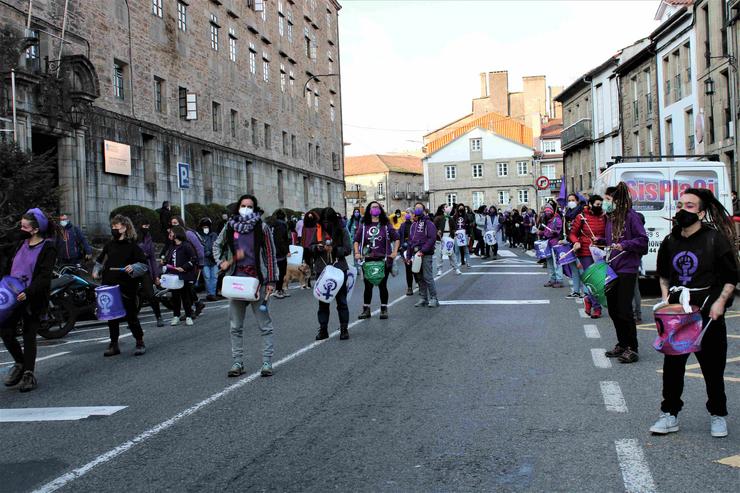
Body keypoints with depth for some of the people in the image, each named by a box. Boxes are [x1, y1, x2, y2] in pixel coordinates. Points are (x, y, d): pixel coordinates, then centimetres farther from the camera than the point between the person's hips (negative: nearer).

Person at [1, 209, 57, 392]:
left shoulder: (48, 248, -8)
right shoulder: (22, 244, 13)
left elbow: (44, 276, -16)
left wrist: (28, 292, -27)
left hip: (33, 299, -6)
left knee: (29, 336, 2)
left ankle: (28, 374, 14)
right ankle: (20, 363, 22)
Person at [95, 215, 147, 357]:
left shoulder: (132, 245, -4)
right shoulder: (110, 245, 12)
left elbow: (144, 263, -6)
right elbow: (101, 260, 26)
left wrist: (133, 267, -23)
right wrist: (96, 271, 10)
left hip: (126, 287, -5)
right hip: (109, 286, 5)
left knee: (131, 315, 0)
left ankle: (140, 343, 12)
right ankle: (114, 344, 18)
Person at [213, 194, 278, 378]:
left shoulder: (262, 227, -1)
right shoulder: (230, 227, 8)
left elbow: (270, 255, -2)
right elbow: (217, 245, 25)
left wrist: (271, 281, -7)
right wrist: (222, 262, 7)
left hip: (257, 280, -3)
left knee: (265, 325, 0)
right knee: (235, 326, 8)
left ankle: (267, 362, 6)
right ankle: (237, 363, 17)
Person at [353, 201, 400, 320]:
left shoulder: (386, 225, 3)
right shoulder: (364, 226, 6)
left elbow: (396, 238, 8)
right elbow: (356, 240, 12)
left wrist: (394, 252, -2)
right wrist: (357, 253, 0)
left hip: (383, 260, -1)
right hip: (368, 260, 1)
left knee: (382, 285, 4)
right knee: (368, 286, 6)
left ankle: (384, 310, 15)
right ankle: (366, 310, 14)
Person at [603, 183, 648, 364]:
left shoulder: (631, 216, -11)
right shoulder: (610, 218, 13)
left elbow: (643, 240, -16)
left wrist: (624, 245, -22)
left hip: (627, 269, -8)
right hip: (612, 269, 8)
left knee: (624, 310, -6)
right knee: (613, 309, 12)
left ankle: (632, 349, 4)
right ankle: (622, 344, 25)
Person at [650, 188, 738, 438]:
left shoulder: (716, 239, -8)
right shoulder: (670, 242, 6)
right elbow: (663, 274, 21)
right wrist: (665, 298, 8)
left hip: (708, 313, -4)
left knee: (713, 366, 7)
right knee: (672, 365, 4)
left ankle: (717, 415, 24)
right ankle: (670, 415, 14)